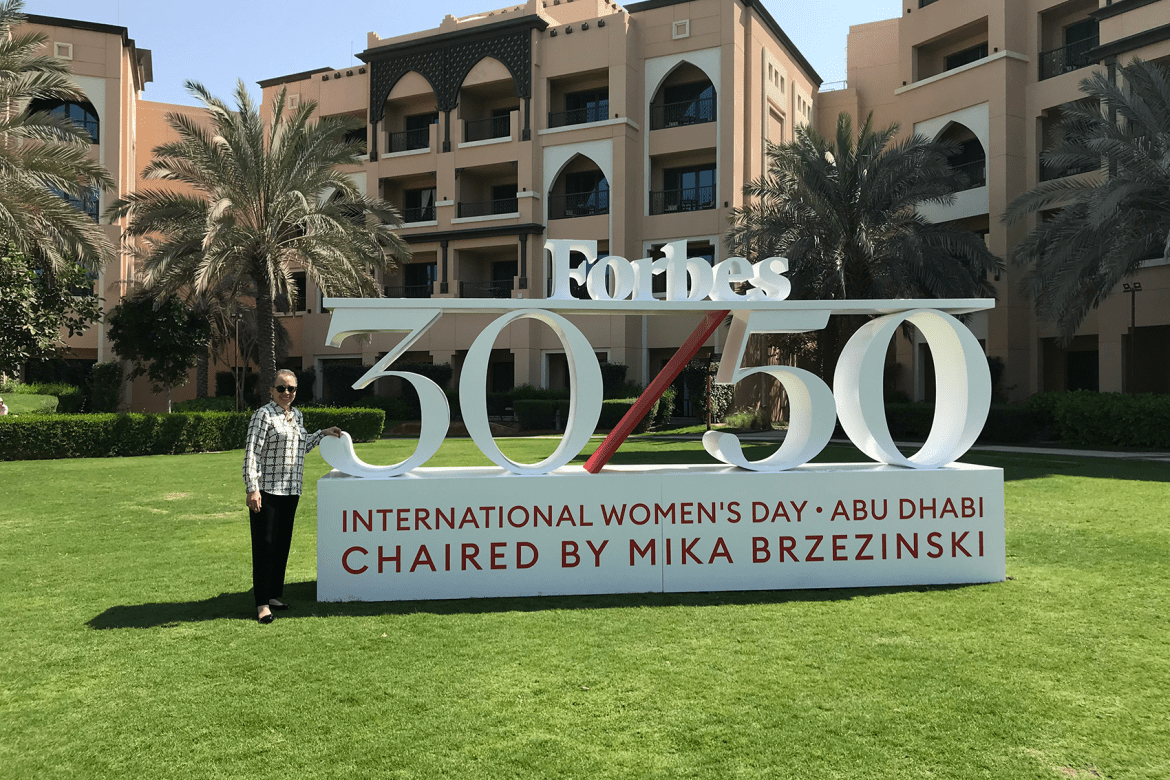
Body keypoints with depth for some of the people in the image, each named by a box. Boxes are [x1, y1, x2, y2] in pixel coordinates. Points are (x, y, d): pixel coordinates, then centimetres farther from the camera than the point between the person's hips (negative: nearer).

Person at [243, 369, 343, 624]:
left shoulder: (297, 415, 15)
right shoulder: (264, 414, -8)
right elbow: (251, 453, -14)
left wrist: (323, 434, 22)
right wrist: (252, 489, -20)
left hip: (291, 490, 7)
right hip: (266, 490, -7)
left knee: (283, 543, 11)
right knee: (265, 544, -6)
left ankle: (275, 595, 22)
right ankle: (262, 603, -2)